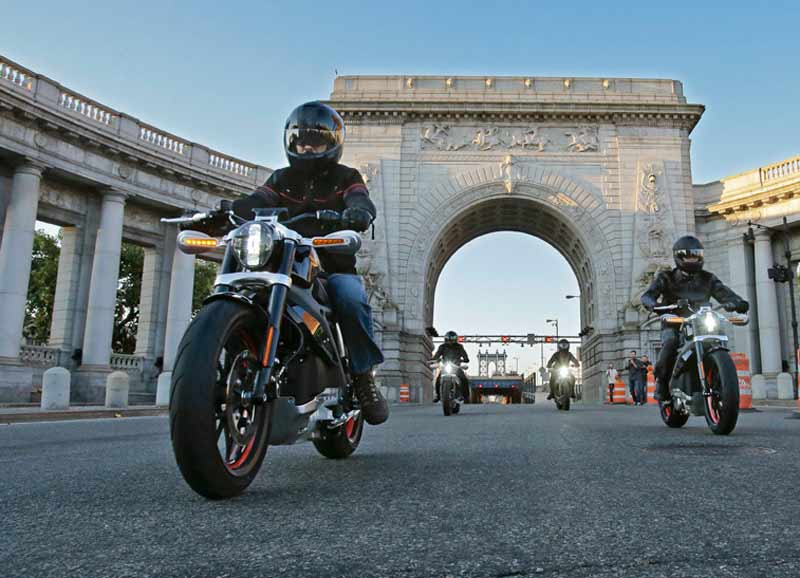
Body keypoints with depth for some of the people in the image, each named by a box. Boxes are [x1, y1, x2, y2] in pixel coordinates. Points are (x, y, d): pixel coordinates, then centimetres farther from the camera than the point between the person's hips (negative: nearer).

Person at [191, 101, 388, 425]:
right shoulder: (282, 179, 19)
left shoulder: (345, 177, 10)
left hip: (334, 268, -2)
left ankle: (363, 376, -19)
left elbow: (360, 200, -12)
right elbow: (257, 202, 0)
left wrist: (358, 212, -40)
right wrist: (223, 211, -23)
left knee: (351, 298, -35)